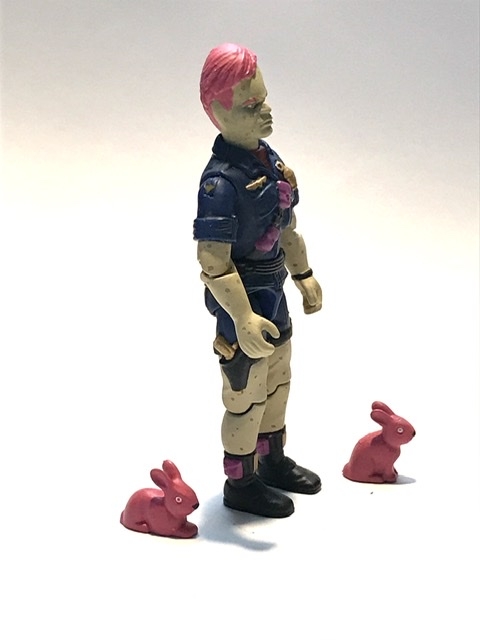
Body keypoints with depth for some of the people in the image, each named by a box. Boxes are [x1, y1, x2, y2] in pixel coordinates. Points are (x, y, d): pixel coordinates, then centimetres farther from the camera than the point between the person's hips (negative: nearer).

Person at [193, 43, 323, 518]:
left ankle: (273, 462, 43)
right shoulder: (221, 180, -26)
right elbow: (212, 261, -27)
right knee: (246, 398, 6)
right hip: (243, 300, -9)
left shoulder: (269, 159, 2)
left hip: (273, 292, 9)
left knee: (277, 383, 23)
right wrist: (242, 320, -30)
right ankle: (240, 484, 25)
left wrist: (304, 276, 20)